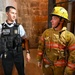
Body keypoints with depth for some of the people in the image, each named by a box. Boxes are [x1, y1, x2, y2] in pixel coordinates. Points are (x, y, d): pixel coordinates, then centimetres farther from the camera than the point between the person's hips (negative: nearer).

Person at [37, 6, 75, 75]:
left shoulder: (69, 36, -15)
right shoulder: (46, 32, -5)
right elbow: (41, 47, 4)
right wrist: (39, 60, 7)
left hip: (60, 67, -2)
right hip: (46, 65, 3)